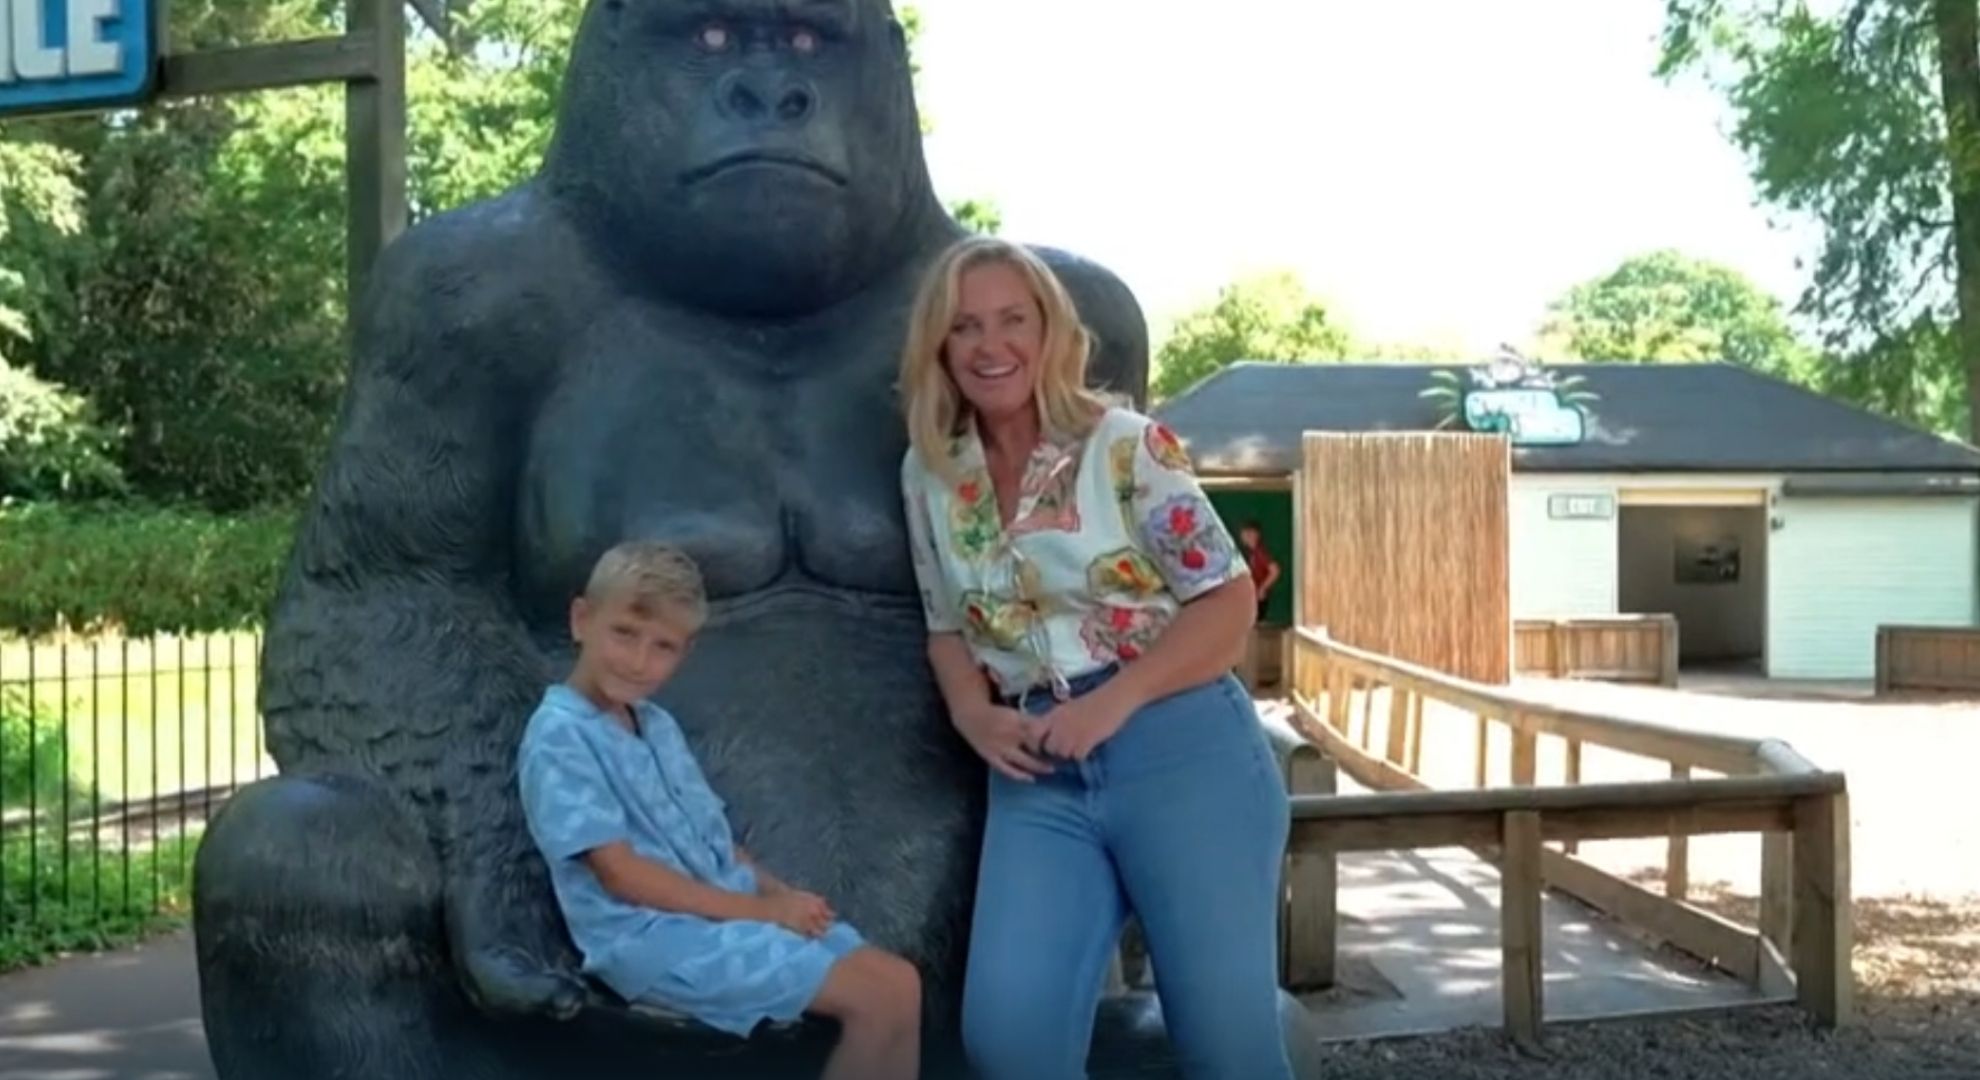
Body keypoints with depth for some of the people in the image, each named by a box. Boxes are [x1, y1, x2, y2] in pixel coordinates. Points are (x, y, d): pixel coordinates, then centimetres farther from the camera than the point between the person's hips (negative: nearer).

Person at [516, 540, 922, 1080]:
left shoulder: (659, 725, 17)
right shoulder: (559, 737, -11)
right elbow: (621, 874, -16)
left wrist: (779, 893, -2)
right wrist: (759, 908, -15)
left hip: (731, 912, 8)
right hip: (654, 935, -8)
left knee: (899, 981, -6)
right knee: (878, 997, -18)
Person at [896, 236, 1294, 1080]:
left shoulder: (1125, 444, -3)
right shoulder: (928, 475, 9)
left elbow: (1228, 601, -4)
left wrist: (1114, 700, -16)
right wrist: (971, 712, -2)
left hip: (1179, 744, -3)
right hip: (1040, 774, 3)